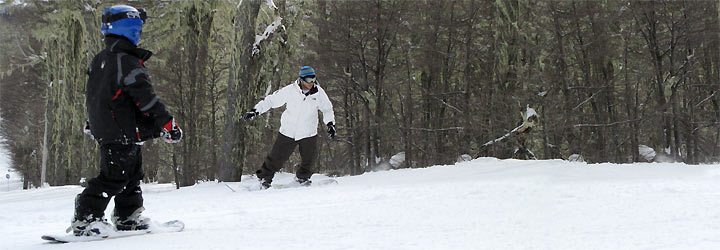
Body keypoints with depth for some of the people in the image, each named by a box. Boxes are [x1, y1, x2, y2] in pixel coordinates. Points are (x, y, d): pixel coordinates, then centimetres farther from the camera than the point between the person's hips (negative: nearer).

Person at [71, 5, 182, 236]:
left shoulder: (98, 61, 13)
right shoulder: (127, 62, -18)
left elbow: (91, 95, 23)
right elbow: (145, 97, -21)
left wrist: (92, 123, 35)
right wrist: (167, 123, -17)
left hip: (103, 129, 10)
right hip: (123, 132, -10)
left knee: (132, 174, 18)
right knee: (115, 176, -8)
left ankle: (127, 218, 25)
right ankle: (84, 219, -10)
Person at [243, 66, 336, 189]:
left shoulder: (318, 92, -9)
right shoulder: (289, 91, -15)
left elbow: (327, 109, 9)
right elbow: (271, 100, -6)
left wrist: (330, 124, -3)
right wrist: (255, 111, -10)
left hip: (309, 133, 2)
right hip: (288, 131, -2)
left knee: (309, 158, 3)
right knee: (277, 157, 3)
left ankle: (302, 177, 30)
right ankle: (264, 177, 22)